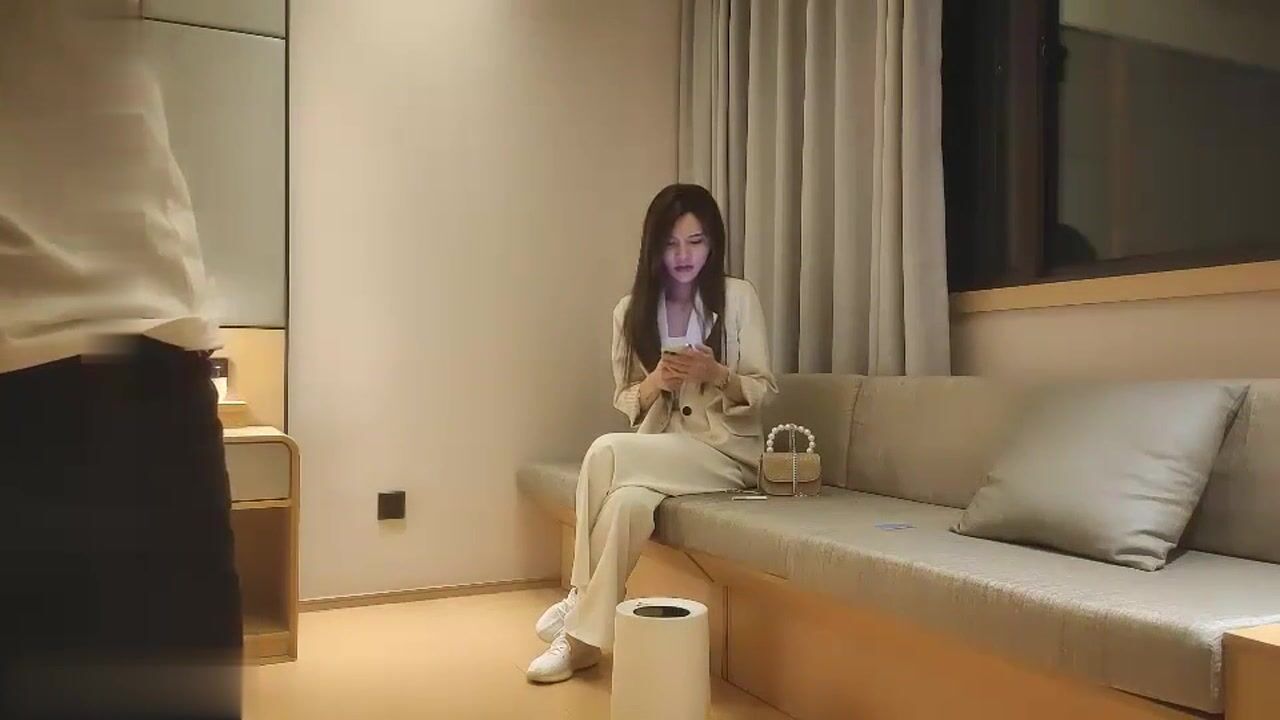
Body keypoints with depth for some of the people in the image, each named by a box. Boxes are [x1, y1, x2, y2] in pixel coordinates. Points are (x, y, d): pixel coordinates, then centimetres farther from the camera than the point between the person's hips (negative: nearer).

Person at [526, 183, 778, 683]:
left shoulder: (738, 297, -3)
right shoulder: (632, 310, 5)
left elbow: (764, 389, -2)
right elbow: (625, 404, 8)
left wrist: (715, 373, -21)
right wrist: (656, 382, -14)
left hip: (727, 452, -3)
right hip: (658, 452, 3)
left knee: (607, 451, -29)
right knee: (629, 498, -33)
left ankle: (579, 600, -14)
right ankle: (584, 636, -18)